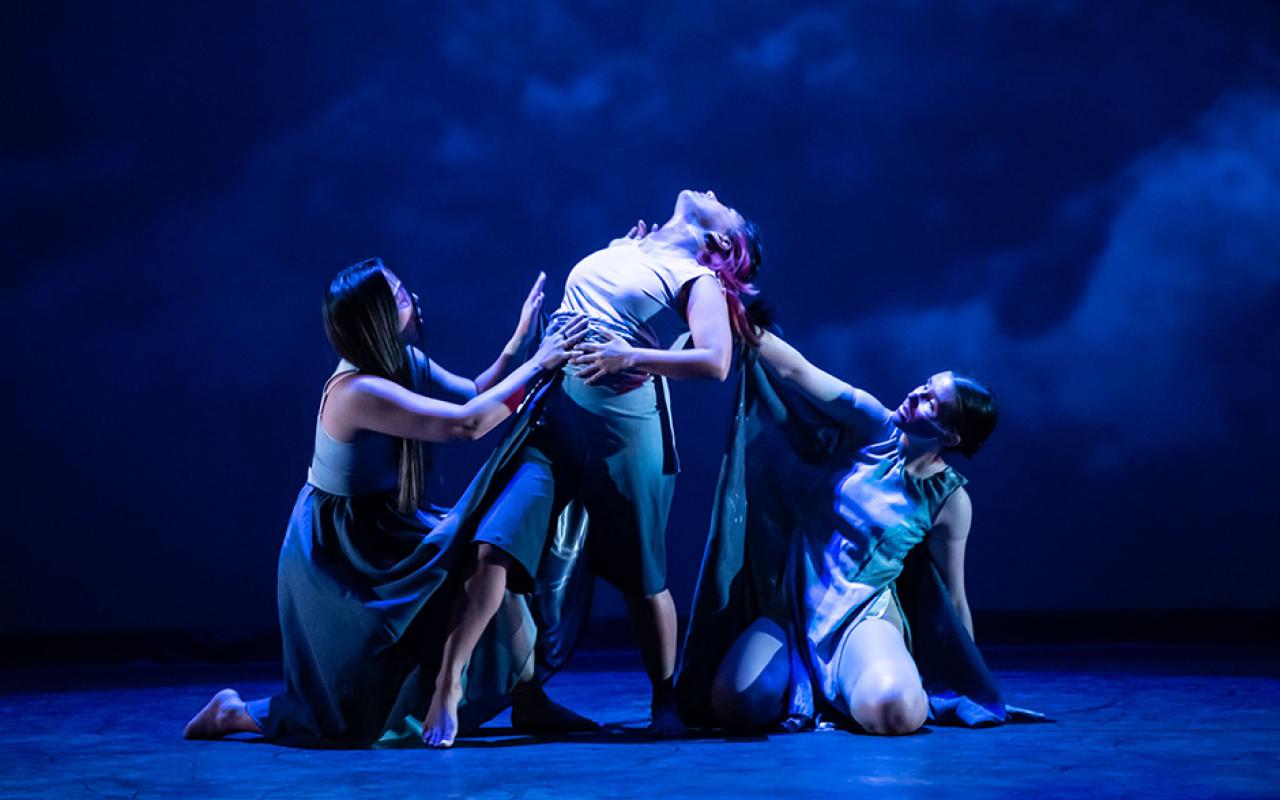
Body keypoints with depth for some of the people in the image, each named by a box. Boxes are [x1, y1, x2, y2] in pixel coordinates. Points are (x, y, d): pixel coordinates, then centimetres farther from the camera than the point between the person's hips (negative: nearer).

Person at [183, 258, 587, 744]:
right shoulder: (359, 390, -30)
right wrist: (539, 363, -28)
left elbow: (473, 396, 4)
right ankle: (239, 714, 14)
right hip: (333, 558, -9)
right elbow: (467, 423, -34)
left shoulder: (405, 362, -3)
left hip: (377, 533, 9)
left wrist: (520, 338, -7)